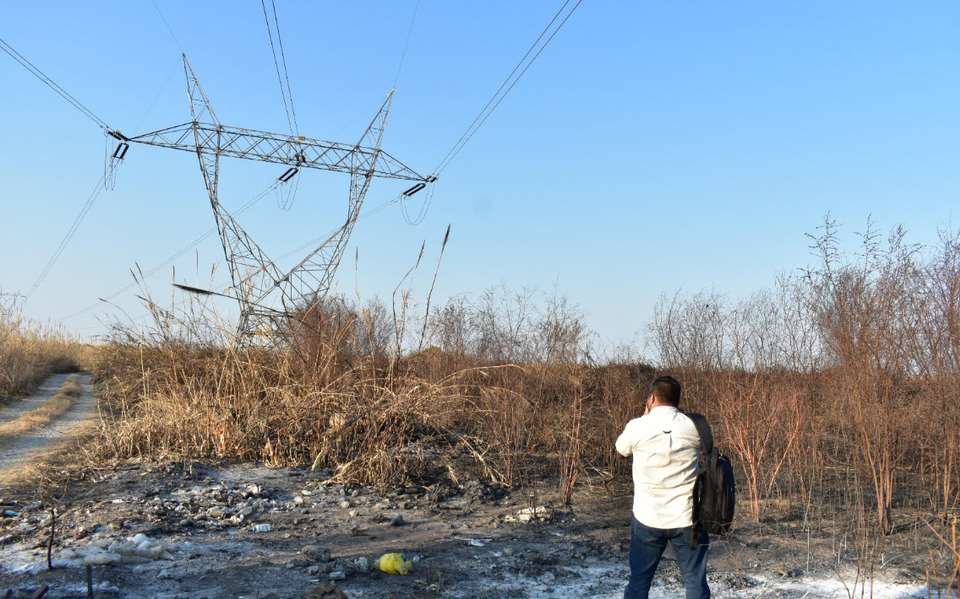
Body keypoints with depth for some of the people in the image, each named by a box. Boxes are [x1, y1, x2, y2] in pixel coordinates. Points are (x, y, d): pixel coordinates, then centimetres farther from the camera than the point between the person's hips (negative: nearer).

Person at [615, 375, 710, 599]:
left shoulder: (638, 426, -9)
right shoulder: (694, 425, -7)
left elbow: (621, 449, 11)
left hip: (647, 518, 0)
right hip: (687, 518, 1)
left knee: (639, 580, 13)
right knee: (695, 581, 11)